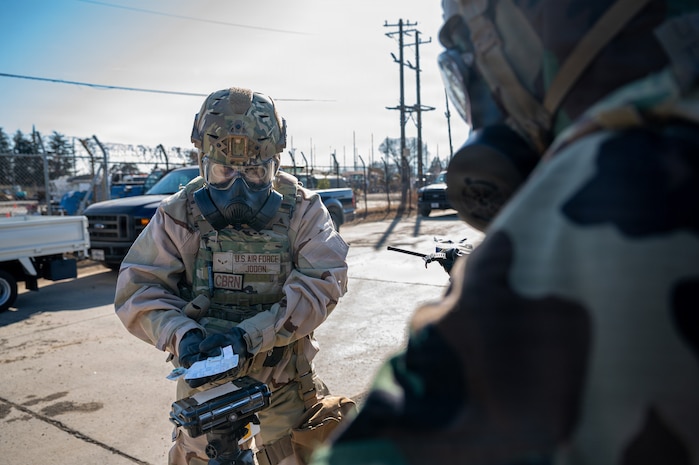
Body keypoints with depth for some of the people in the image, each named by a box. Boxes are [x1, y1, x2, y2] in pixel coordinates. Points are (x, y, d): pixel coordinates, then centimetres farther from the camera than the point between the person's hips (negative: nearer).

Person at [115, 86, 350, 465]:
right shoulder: (180, 215, -6)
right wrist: (182, 335, -24)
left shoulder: (302, 211, -9)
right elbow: (138, 289, -6)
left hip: (284, 382, -1)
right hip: (204, 378, 1)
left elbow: (322, 282, -18)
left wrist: (249, 335, -27)